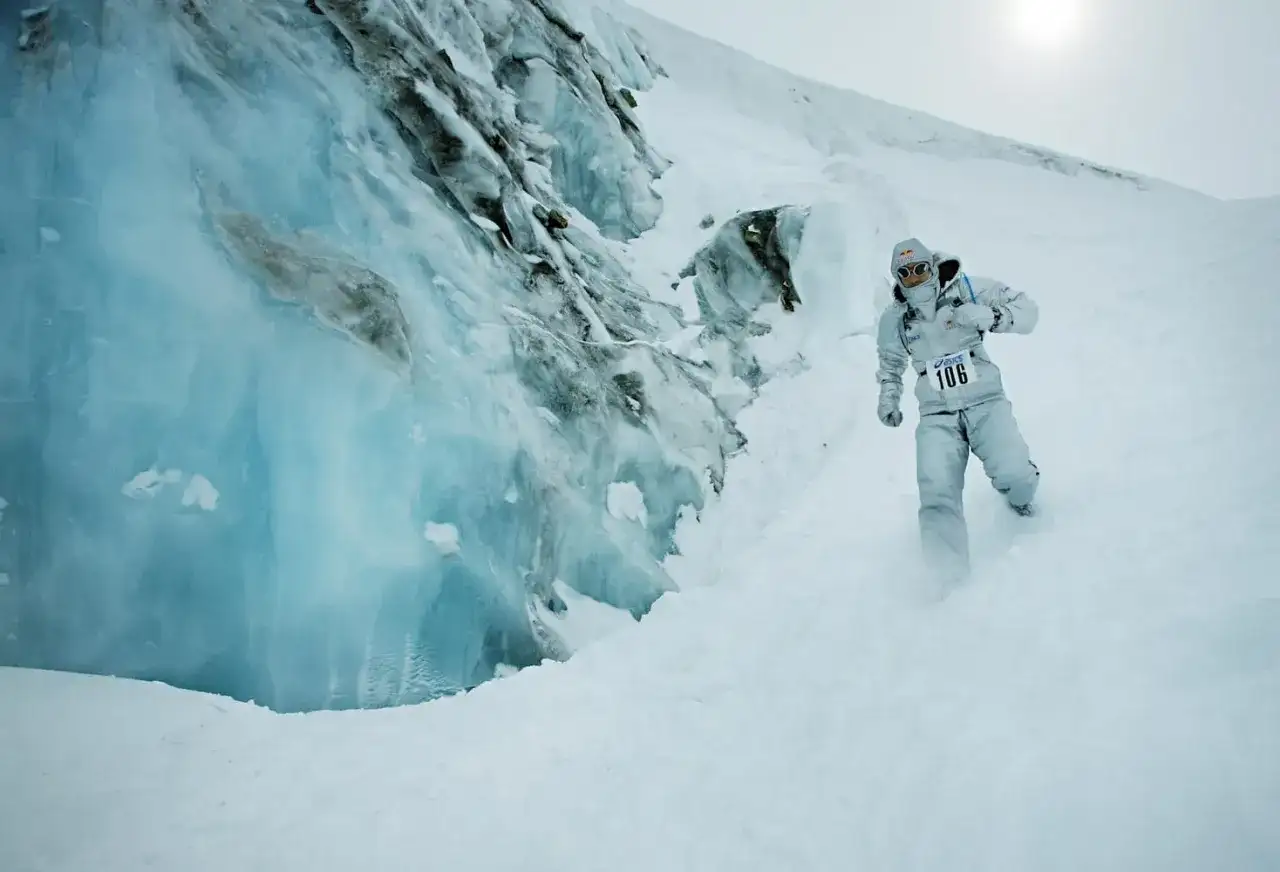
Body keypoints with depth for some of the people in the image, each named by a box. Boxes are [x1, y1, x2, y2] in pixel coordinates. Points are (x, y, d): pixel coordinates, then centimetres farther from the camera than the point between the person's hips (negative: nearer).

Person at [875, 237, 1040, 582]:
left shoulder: (968, 289, -2)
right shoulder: (894, 320, 5)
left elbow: (1027, 309, 2)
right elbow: (891, 364, 24)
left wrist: (991, 317, -17)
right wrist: (888, 398, 8)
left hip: (986, 402, -1)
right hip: (937, 415, 1)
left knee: (1012, 473, -23)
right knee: (937, 493, -20)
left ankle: (1020, 500, 16)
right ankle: (949, 577, -16)